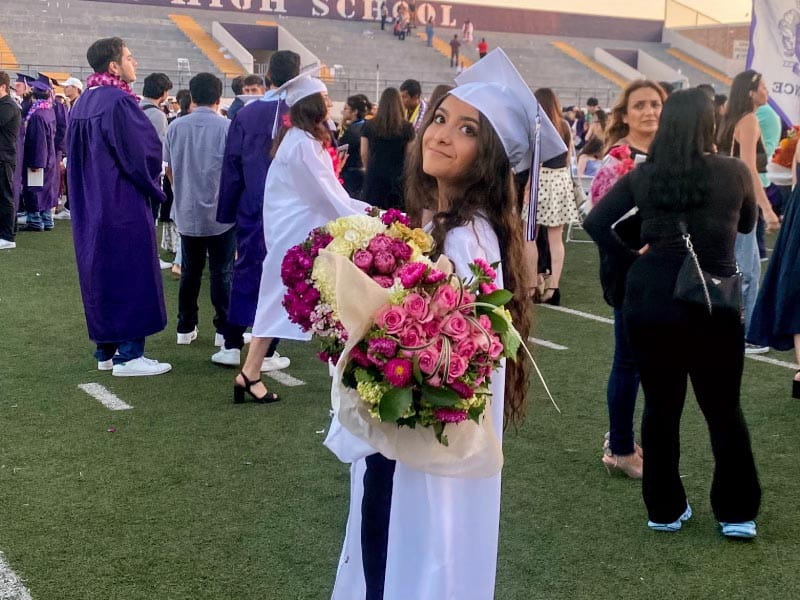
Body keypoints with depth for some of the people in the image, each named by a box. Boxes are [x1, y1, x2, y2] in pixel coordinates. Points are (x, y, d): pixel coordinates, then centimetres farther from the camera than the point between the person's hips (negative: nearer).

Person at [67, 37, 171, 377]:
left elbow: (77, 157, 15)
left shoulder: (83, 104, 10)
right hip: (124, 206, -9)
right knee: (131, 275, -1)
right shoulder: (119, 102, -17)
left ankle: (106, 350, 20)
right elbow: (142, 153, -17)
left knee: (101, 273, 14)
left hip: (91, 206, 9)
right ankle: (128, 355, 2)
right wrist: (153, 185, 1)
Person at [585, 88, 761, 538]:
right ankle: (737, 513, 19)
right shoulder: (735, 172, -4)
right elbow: (748, 225, 13)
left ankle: (665, 510, 20)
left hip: (651, 300, 2)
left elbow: (595, 222, -4)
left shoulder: (644, 176, -1)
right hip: (713, 304, -1)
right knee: (724, 409, 12)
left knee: (661, 407, 12)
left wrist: (634, 256, 3)